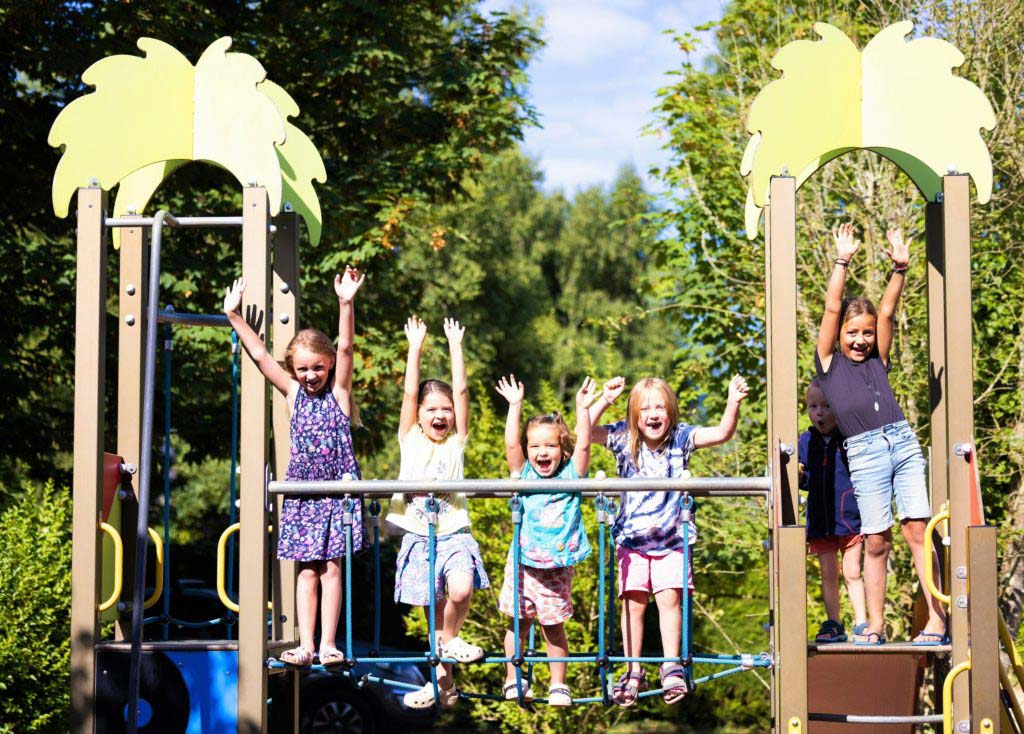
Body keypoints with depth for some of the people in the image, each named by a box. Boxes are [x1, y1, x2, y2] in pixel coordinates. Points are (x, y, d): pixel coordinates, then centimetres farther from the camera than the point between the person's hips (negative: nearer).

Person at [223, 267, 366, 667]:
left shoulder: (338, 391, 0)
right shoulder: (293, 393, 5)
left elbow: (345, 348, -12)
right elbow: (259, 355, 5)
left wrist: (346, 304, -25)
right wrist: (235, 315, 1)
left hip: (337, 489, -2)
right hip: (302, 490, 2)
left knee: (332, 566, -1)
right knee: (307, 570, 3)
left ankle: (327, 644, 0)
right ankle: (306, 645, 2)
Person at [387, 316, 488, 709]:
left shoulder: (456, 442, 7)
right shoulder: (410, 440, 7)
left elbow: (460, 391, 1)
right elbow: (409, 393, -1)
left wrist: (455, 346, 2)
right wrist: (415, 347, -1)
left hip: (454, 536, -1)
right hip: (419, 539, 1)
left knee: (461, 590, -27)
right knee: (434, 612, 1)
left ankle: (449, 638, 1)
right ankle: (444, 681, 15)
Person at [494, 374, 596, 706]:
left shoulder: (571, 476, 2)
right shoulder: (524, 475, 3)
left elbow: (583, 445, -8)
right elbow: (511, 444, -7)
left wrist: (582, 408, -14)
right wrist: (515, 407, -10)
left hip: (557, 565, -1)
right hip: (524, 563, 1)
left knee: (553, 625, 4)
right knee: (519, 622, 6)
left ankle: (559, 685, 14)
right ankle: (512, 681, 18)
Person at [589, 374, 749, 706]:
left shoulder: (681, 438, -6)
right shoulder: (624, 439, -4)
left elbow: (722, 433, -17)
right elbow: (586, 432, -14)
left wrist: (733, 403, -33)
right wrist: (604, 401, -26)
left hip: (671, 538, -1)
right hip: (632, 538, 1)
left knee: (669, 598, -10)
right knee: (633, 602, 0)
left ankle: (671, 668, -2)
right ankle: (633, 673, 9)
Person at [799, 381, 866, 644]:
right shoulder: (806, 441, 6)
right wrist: (799, 476, -8)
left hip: (849, 516, -3)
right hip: (820, 520, 3)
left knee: (852, 572, 2)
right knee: (828, 574, 8)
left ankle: (861, 623, 9)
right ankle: (832, 624, 14)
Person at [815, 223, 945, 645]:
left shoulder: (878, 362, 20)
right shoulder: (829, 364, 13)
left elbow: (887, 312, 14)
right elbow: (832, 309, 6)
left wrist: (899, 269, 4)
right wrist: (842, 262, 2)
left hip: (903, 442, 2)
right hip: (864, 454, -2)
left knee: (917, 529, -7)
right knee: (875, 542, -3)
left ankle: (937, 618, -10)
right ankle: (875, 626, 4)